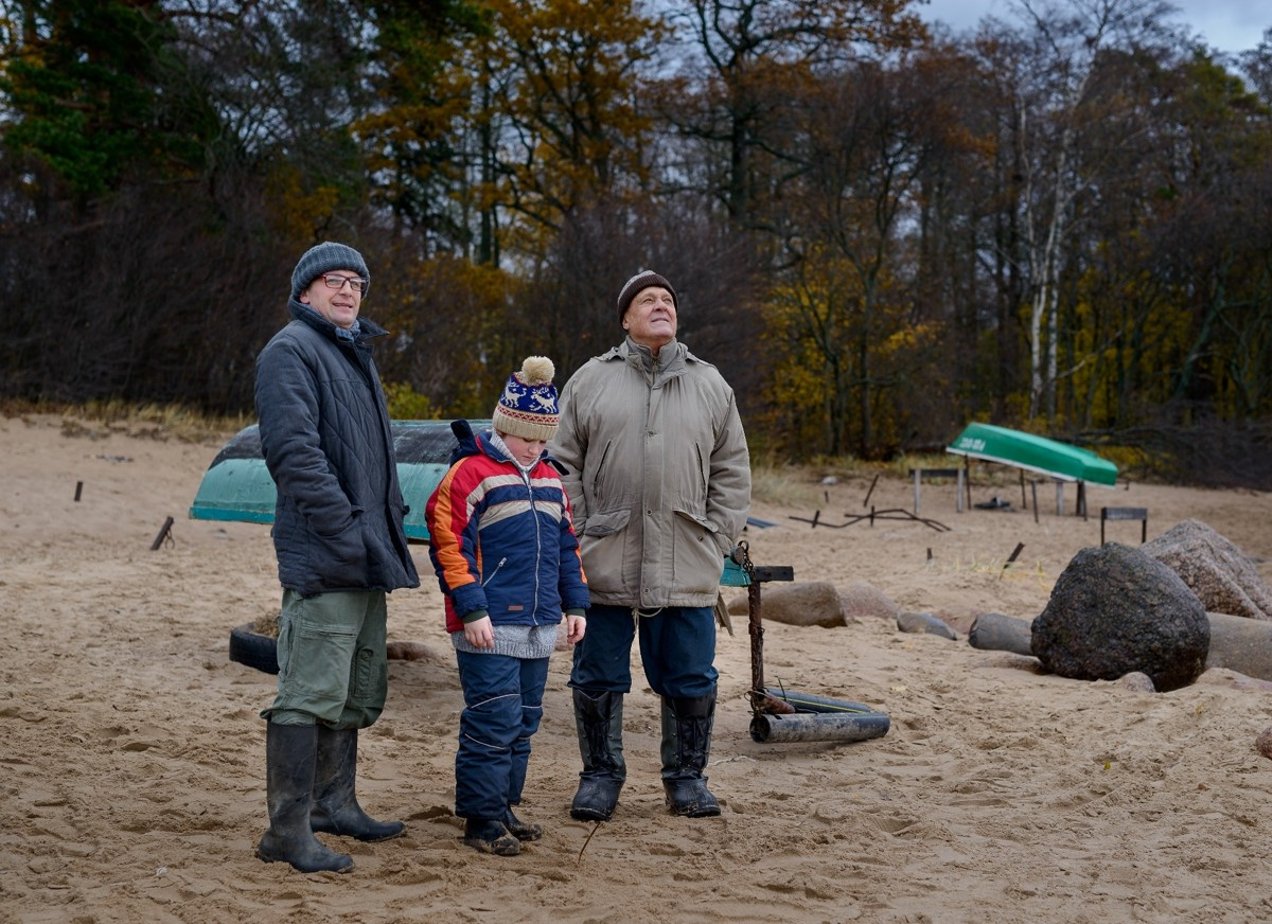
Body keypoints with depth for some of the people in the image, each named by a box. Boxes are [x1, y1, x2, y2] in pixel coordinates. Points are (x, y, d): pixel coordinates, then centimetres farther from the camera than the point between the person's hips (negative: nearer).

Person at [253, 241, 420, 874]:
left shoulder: (356, 354, 23)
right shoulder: (291, 352, -7)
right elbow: (295, 452, -19)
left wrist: (392, 523, 17)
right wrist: (348, 531, -23)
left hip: (367, 558, 10)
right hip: (322, 558, -10)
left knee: (360, 691, 16)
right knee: (312, 691, -11)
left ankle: (334, 804, 28)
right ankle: (288, 831, -7)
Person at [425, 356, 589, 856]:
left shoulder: (550, 480, 16)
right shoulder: (470, 473, -7)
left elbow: (567, 545, 23)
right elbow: (450, 544, -12)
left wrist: (575, 604, 16)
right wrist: (472, 610, -16)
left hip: (539, 626, 7)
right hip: (490, 626, -7)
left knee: (524, 722, 12)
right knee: (494, 721, -7)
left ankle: (504, 806, 23)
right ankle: (482, 818, 2)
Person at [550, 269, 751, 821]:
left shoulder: (710, 386, 12)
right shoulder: (590, 381, 7)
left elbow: (732, 472, 13)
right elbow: (563, 464, 6)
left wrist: (717, 542, 4)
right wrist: (576, 537, -2)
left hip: (687, 567, 1)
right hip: (604, 564, -1)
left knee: (689, 679, 7)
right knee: (598, 677, 6)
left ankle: (686, 776, 22)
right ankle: (601, 774, 21)